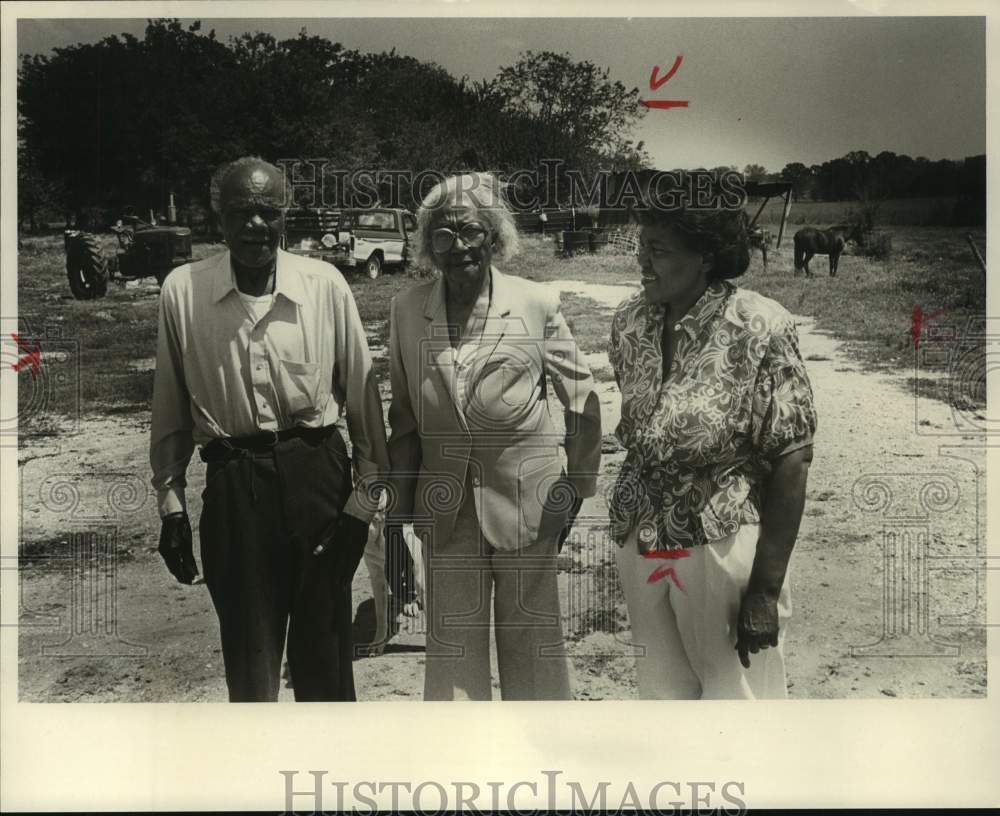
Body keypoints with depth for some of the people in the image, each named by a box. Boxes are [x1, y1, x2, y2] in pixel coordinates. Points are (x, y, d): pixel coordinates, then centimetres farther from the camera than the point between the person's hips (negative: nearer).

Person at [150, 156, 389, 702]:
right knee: (248, 650, 11)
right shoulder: (183, 291, -1)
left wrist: (366, 494, 0)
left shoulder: (326, 285, -3)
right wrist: (170, 505, 8)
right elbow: (170, 407, 6)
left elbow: (361, 391, 1)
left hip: (317, 475, 0)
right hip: (232, 487, 0)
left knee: (324, 645, 10)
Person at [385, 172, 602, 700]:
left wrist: (576, 489, 3)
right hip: (444, 511, 2)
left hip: (525, 503, -2)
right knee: (451, 647, 10)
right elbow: (404, 417, 8)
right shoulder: (407, 310, 1)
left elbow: (582, 402, 3)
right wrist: (399, 507, 8)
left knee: (533, 645, 9)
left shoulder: (537, 305, -7)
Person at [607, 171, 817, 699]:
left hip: (724, 545, -5)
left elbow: (789, 462, -13)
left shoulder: (761, 329, -14)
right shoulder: (628, 322, 1)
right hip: (638, 547, 5)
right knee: (661, 691, 16)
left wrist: (766, 588, -15)